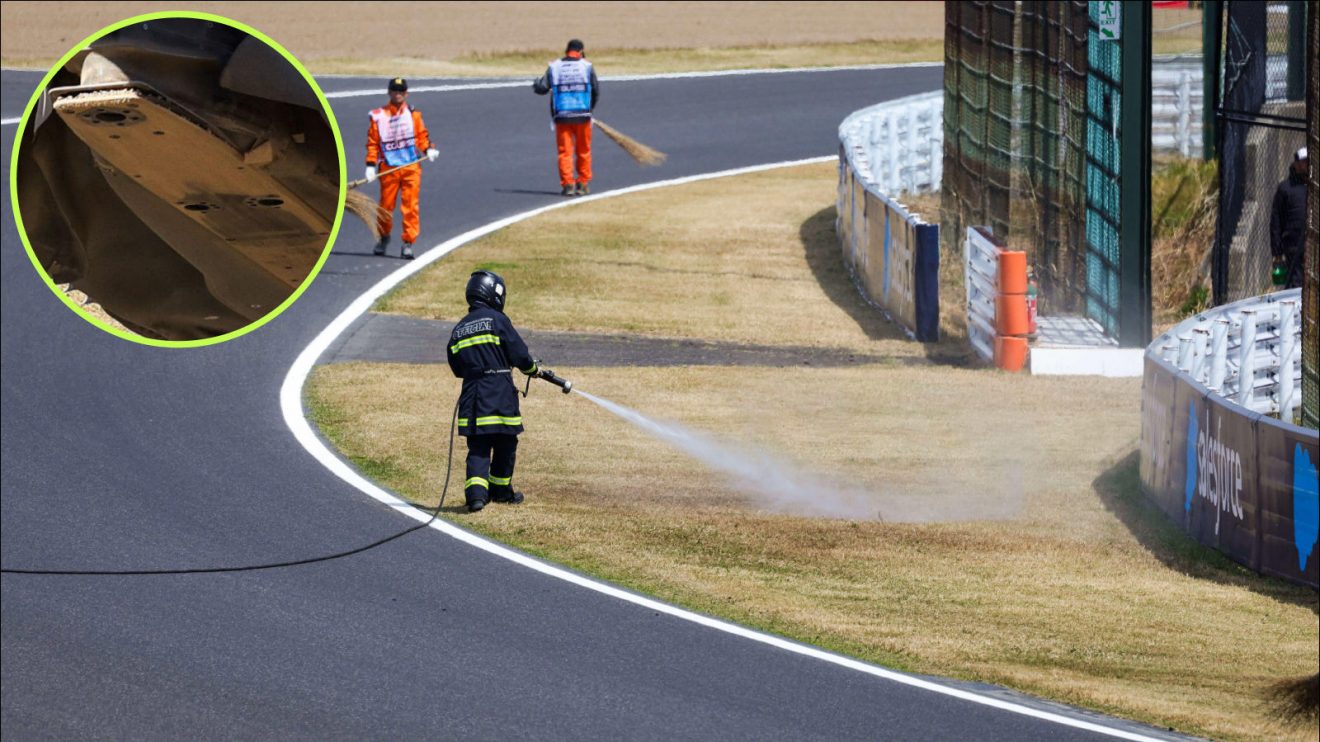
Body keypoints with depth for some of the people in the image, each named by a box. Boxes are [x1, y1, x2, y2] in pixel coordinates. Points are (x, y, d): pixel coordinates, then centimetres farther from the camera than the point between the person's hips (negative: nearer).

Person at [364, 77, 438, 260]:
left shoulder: (413, 114, 10)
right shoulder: (378, 116, 6)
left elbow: (421, 135, 10)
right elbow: (373, 142, 5)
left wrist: (428, 149, -9)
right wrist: (371, 165, -3)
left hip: (411, 167, 0)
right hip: (388, 168, 0)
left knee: (410, 206, -7)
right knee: (386, 205, 4)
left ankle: (408, 243, -4)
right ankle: (384, 237, 29)